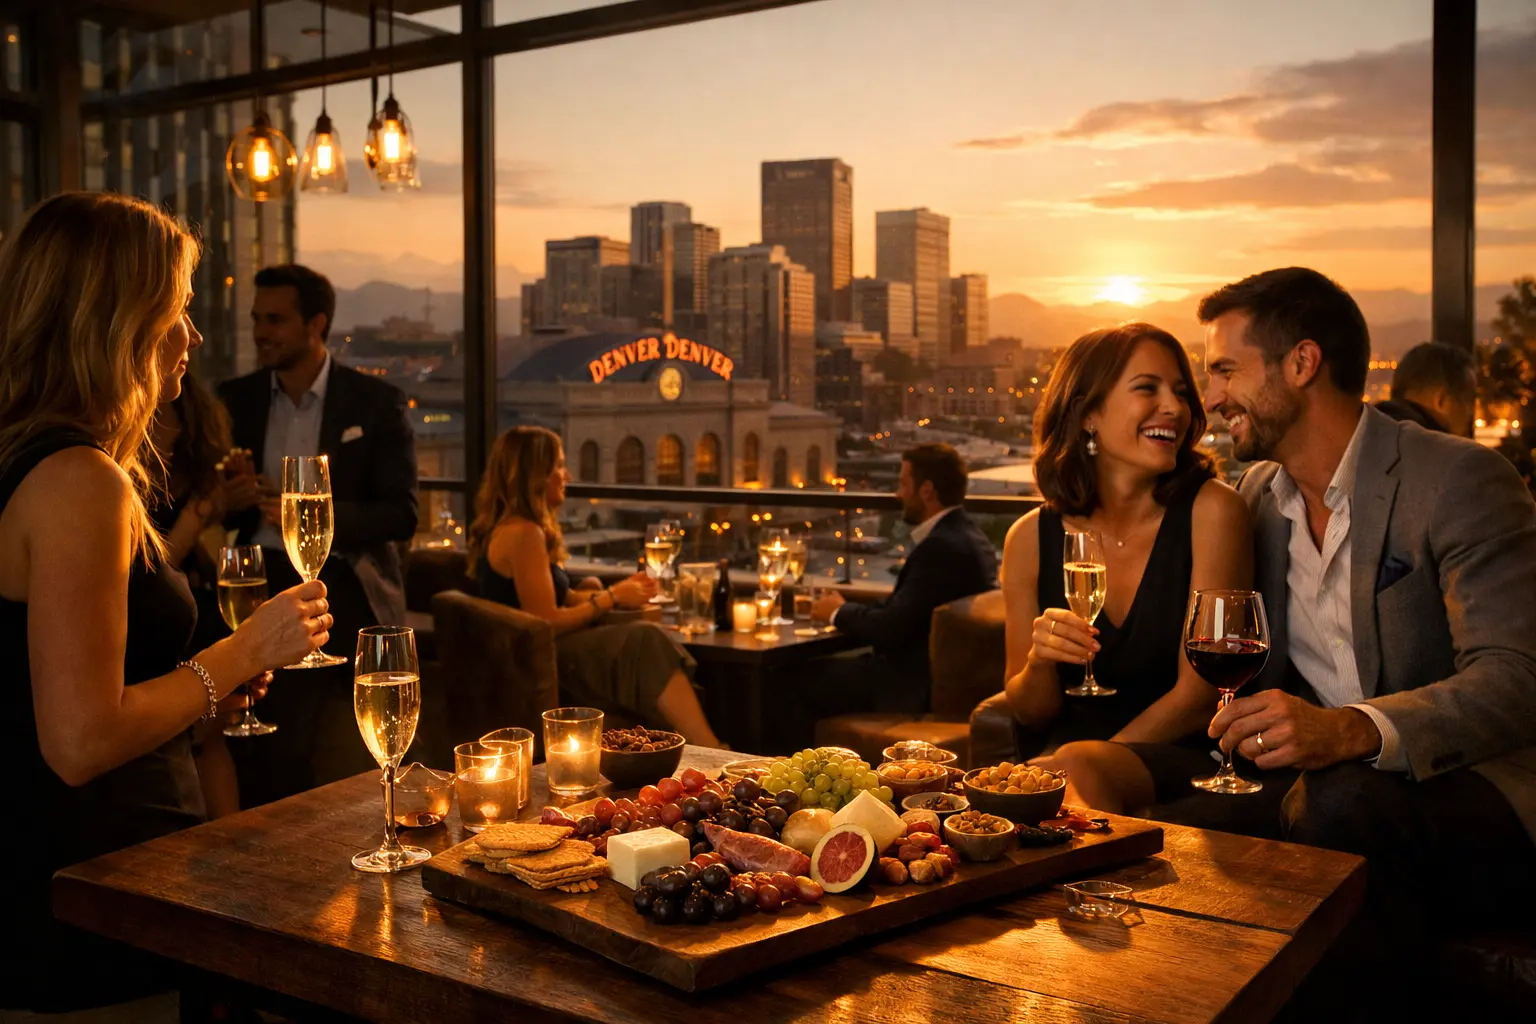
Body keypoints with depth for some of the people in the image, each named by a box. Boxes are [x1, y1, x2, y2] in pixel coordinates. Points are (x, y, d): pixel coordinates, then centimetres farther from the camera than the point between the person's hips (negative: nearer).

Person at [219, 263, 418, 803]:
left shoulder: (376, 401, -1)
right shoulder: (235, 399, 10)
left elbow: (401, 514, -6)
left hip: (345, 594, -3)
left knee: (344, 775, -3)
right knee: (259, 775, -1)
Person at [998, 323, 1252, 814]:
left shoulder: (1212, 510, -7)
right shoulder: (1032, 537, 1)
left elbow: (1200, 692, -9)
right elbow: (1030, 714, 8)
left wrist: (1082, 767, -14)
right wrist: (1038, 664, -15)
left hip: (1183, 757, -2)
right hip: (1063, 752, 3)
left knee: (1077, 767, -33)